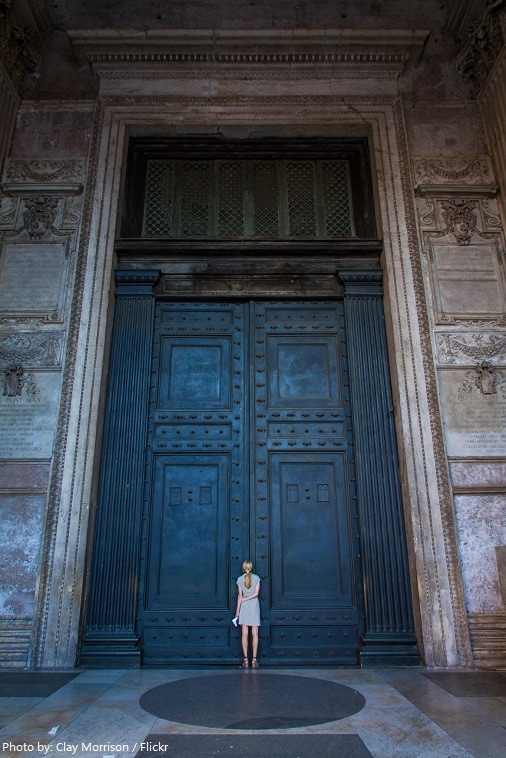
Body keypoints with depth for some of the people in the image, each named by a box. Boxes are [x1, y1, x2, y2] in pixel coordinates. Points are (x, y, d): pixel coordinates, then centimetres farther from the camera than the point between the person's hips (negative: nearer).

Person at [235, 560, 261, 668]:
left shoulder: (240, 579, -2)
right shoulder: (256, 578, -3)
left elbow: (240, 595, -2)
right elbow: (256, 593, -9)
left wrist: (237, 610, 4)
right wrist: (244, 600, -2)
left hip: (244, 607, 0)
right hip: (254, 606, 0)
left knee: (244, 634, 3)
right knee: (255, 634, 4)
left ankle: (246, 660, 3)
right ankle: (254, 660, 3)